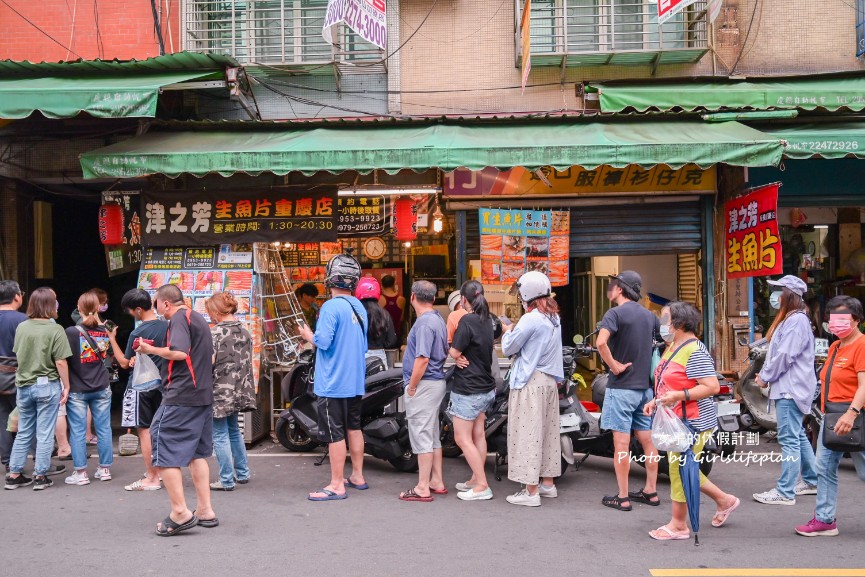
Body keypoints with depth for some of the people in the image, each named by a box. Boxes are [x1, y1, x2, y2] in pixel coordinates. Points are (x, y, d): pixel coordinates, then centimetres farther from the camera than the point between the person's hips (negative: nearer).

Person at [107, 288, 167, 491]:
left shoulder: (137, 333, -17)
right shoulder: (166, 326, -1)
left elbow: (124, 363, -6)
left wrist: (112, 338, -1)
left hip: (141, 386, -6)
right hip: (160, 383, 6)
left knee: (144, 430, 0)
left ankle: (151, 478, 3)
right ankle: (157, 470, 24)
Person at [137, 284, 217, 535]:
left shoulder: (179, 318, -9)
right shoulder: (199, 318, 20)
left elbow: (179, 352, -24)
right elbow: (210, 357, 29)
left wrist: (151, 350, -11)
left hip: (181, 396, -10)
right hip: (203, 396, 10)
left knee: (164, 450, -4)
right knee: (197, 453, 14)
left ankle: (180, 513, -7)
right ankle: (205, 511, 15)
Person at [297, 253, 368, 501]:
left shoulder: (331, 307, -17)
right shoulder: (360, 307, 9)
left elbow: (323, 341, -23)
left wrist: (308, 335, -3)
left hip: (333, 383, -8)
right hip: (356, 381, 8)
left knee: (334, 434, -1)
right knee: (354, 427, 17)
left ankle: (337, 486, 5)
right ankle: (357, 476, 27)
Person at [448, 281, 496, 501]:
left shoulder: (467, 320, -19)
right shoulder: (487, 320, 8)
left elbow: (454, 352, -17)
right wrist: (461, 357, -3)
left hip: (468, 390, -9)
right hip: (485, 387, 9)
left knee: (462, 438, -2)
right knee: (478, 435, 15)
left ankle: (482, 486, -1)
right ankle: (476, 480, 24)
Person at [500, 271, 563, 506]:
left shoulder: (530, 319, -16)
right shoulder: (554, 318, 11)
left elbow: (508, 348, -9)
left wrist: (508, 332, 9)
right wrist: (516, 331, 15)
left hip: (530, 383, -9)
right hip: (550, 381, 9)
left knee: (528, 434, -4)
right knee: (548, 432, 15)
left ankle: (531, 491, -1)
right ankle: (548, 483, 25)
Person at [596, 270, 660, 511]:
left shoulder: (615, 313, -12)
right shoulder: (649, 316, 10)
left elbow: (601, 342, -29)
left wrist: (614, 365, -17)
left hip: (621, 387, -7)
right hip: (645, 386, 7)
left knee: (621, 443, -2)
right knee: (647, 440, 13)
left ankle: (622, 497, 4)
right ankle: (650, 491, 22)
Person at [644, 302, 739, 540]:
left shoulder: (694, 351, -18)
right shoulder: (673, 347, 13)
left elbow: (712, 387, -24)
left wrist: (679, 395, -29)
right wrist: (656, 401, 11)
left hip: (693, 422, -10)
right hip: (676, 421, 10)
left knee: (679, 469, -3)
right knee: (682, 469, 17)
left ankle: (678, 525, 10)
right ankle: (724, 500, 34)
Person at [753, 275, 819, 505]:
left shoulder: (797, 320, -15)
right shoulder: (789, 318, 18)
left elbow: (785, 355, -21)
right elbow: (777, 351, 20)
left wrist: (765, 376, -11)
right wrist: (765, 374, 10)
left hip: (791, 389, -11)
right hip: (787, 387, 11)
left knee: (789, 439, -9)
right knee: (798, 436, 19)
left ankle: (785, 492, -7)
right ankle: (811, 481, 30)